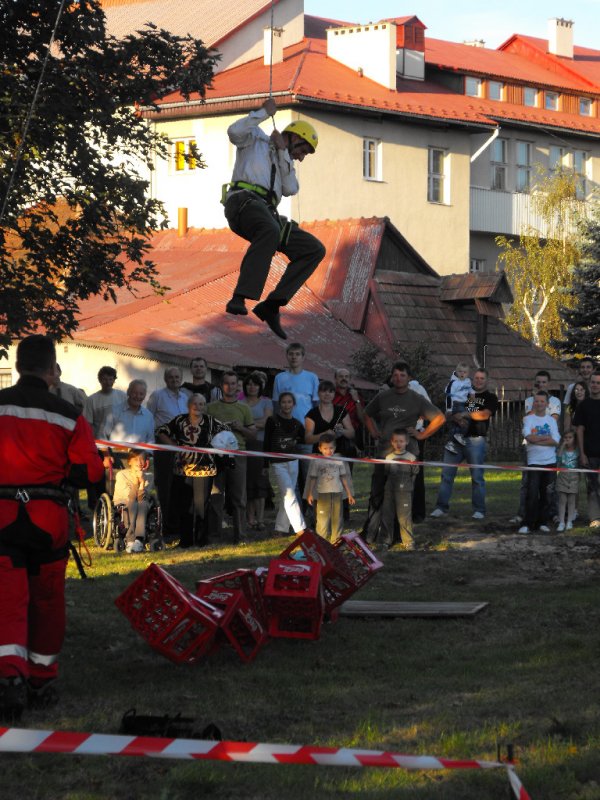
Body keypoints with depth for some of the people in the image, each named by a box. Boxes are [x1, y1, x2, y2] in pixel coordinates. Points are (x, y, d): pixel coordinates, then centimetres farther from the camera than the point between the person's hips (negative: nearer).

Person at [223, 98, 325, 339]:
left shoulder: (282, 164, 37)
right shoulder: (256, 139, 20)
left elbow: (291, 189, 14)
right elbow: (234, 132, -4)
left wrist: (283, 152, 10)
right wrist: (264, 112, -1)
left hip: (267, 215, 8)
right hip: (244, 200, -8)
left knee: (314, 249, -6)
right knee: (270, 231, -40)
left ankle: (271, 305, -15)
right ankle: (239, 298, -50)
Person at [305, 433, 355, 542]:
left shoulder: (339, 461, 7)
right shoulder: (316, 462, 0)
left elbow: (343, 478, 13)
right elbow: (313, 478, 2)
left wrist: (349, 494, 13)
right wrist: (310, 494, -5)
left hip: (337, 493, 3)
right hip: (323, 493, -3)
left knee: (337, 517, 5)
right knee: (323, 517, -5)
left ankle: (336, 540, 12)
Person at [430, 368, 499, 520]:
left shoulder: (490, 397, 9)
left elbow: (485, 414, -9)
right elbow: (450, 411, 10)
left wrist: (465, 414, -16)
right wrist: (457, 418, -12)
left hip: (475, 440, -3)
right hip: (456, 439, 3)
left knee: (477, 476, -3)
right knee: (447, 473, 0)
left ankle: (479, 510, 2)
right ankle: (441, 507, 4)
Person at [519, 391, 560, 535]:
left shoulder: (551, 420, 7)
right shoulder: (528, 419, 2)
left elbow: (556, 441, -5)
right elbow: (529, 437, -14)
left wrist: (536, 440, -11)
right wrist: (547, 438, -7)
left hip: (550, 461, 2)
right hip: (534, 462, -2)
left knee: (546, 494, 6)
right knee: (532, 493, -10)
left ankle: (543, 522, 14)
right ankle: (528, 524, -7)